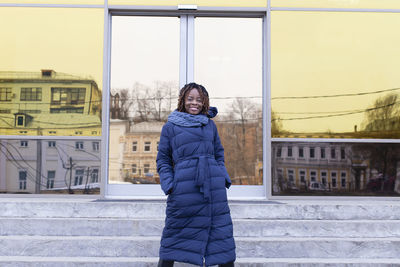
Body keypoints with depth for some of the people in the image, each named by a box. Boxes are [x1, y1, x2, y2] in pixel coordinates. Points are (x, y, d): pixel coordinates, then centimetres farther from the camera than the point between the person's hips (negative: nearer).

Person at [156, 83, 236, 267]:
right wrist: (169, 185, -5)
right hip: (184, 188, -3)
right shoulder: (170, 127, 6)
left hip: (214, 187, 3)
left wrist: (223, 177, 8)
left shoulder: (210, 124, 14)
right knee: (175, 232, 4)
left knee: (222, 230, 6)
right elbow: (163, 160, 8)